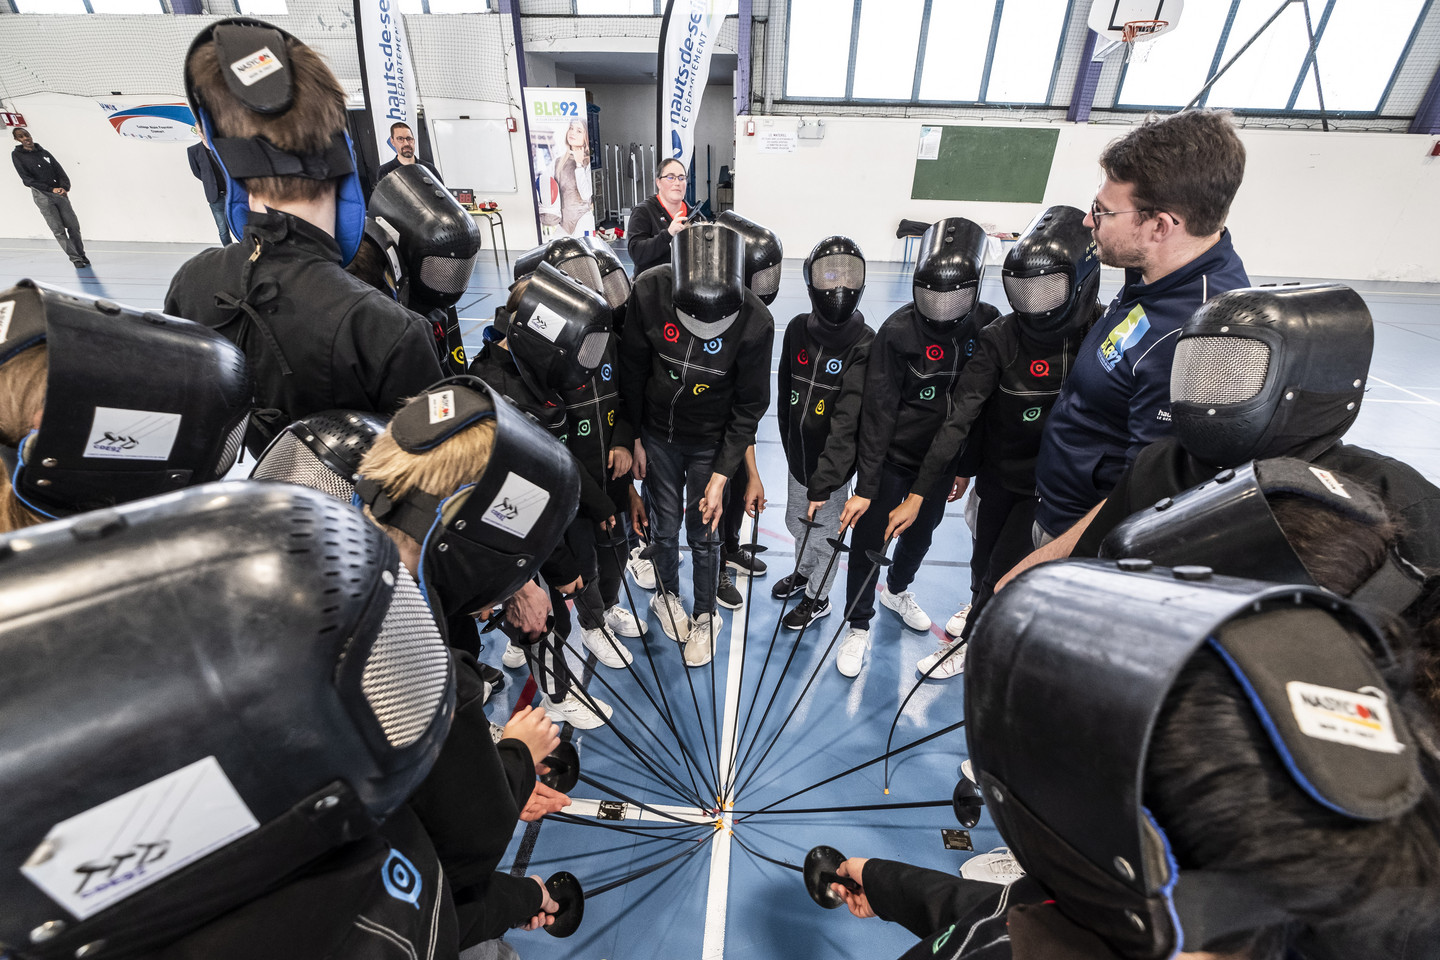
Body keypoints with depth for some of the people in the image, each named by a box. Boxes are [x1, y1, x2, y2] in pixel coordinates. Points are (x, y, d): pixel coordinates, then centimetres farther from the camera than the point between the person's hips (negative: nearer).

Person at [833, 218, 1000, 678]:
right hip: (893, 459, -4)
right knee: (868, 543, 3)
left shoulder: (988, 325, -7)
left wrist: (965, 467, 8)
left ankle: (897, 590, 53)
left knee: (920, 535, 23)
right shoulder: (899, 330, -19)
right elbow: (878, 411, -19)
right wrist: (865, 485, -20)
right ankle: (859, 627, 25)